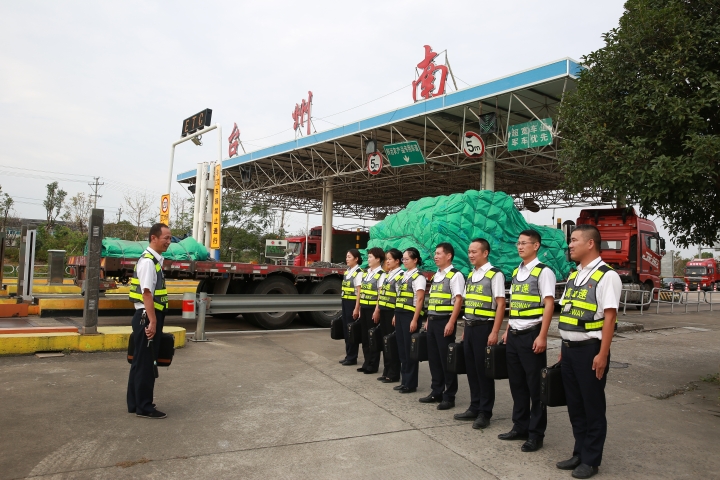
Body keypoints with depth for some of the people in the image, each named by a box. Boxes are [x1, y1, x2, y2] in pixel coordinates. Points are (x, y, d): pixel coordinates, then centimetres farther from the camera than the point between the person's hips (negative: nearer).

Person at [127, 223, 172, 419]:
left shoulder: (156, 260, 13)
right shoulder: (147, 261, -17)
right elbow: (147, 293, -23)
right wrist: (152, 322, -25)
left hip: (151, 316, 10)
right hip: (146, 317, -10)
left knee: (141, 361, 17)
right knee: (145, 362, 0)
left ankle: (135, 403, 28)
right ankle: (144, 407, 10)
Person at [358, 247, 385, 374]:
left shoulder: (381, 274, -10)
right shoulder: (366, 273, 13)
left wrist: (376, 311, -17)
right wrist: (360, 308, 13)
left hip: (372, 308, -8)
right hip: (364, 308, 8)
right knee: (365, 337, 13)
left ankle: (373, 365, 12)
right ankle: (367, 363, 23)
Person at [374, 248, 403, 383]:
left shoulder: (400, 276, -12)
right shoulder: (385, 275, 13)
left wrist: (396, 315, -19)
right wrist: (377, 310, 12)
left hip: (392, 312, -8)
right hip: (383, 311, 8)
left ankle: (393, 374, 11)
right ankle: (386, 371, 23)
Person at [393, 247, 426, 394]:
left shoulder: (418, 277, -9)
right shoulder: (403, 276, 14)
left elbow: (420, 300, -14)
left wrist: (414, 320, -18)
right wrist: (396, 315, 14)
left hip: (410, 315, -8)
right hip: (400, 315, 8)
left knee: (409, 349, 1)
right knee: (402, 348, 11)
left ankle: (411, 383, 11)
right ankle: (404, 380, 21)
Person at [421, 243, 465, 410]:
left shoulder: (455, 275, -10)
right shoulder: (436, 275, 15)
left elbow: (458, 300, -16)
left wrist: (451, 322, -21)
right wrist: (428, 319, 16)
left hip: (445, 321, -8)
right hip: (432, 321, 8)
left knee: (446, 359, 0)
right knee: (433, 357, 13)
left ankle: (449, 396, 11)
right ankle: (436, 392, 25)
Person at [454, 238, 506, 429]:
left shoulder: (495, 275, -9)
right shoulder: (470, 276, 13)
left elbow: (500, 304, -13)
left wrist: (494, 332, -17)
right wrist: (465, 329, 15)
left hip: (484, 327, -7)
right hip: (469, 327, 7)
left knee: (484, 370, 2)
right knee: (471, 369, 13)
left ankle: (485, 412, 13)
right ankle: (474, 408, 25)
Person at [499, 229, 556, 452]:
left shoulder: (543, 272, -8)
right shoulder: (516, 272, 13)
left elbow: (549, 304, -13)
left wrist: (542, 336, -18)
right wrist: (507, 330, 15)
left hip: (531, 335, -7)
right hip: (514, 335, 7)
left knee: (535, 385, 3)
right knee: (517, 383, 14)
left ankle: (536, 434, 15)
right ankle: (520, 427, 27)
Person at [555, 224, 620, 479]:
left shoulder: (606, 276, -11)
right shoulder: (574, 275, 13)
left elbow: (609, 317, -15)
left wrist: (602, 354, -18)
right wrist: (563, 349, 15)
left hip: (589, 349, -7)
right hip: (569, 348, 7)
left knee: (592, 406, 6)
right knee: (574, 404, 15)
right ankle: (579, 453, 29)